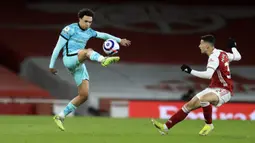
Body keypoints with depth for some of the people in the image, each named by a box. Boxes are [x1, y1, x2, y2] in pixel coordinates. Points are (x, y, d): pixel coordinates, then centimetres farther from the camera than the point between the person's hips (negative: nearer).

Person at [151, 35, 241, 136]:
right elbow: (237, 57, 22)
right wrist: (233, 47, 41)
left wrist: (191, 71, -33)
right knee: (190, 105, 2)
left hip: (224, 91, -10)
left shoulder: (214, 57, -20)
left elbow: (208, 75, -35)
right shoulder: (222, 53, 7)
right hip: (214, 88, 10)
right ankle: (166, 127, 4)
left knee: (203, 98, -39)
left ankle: (209, 124, -15)